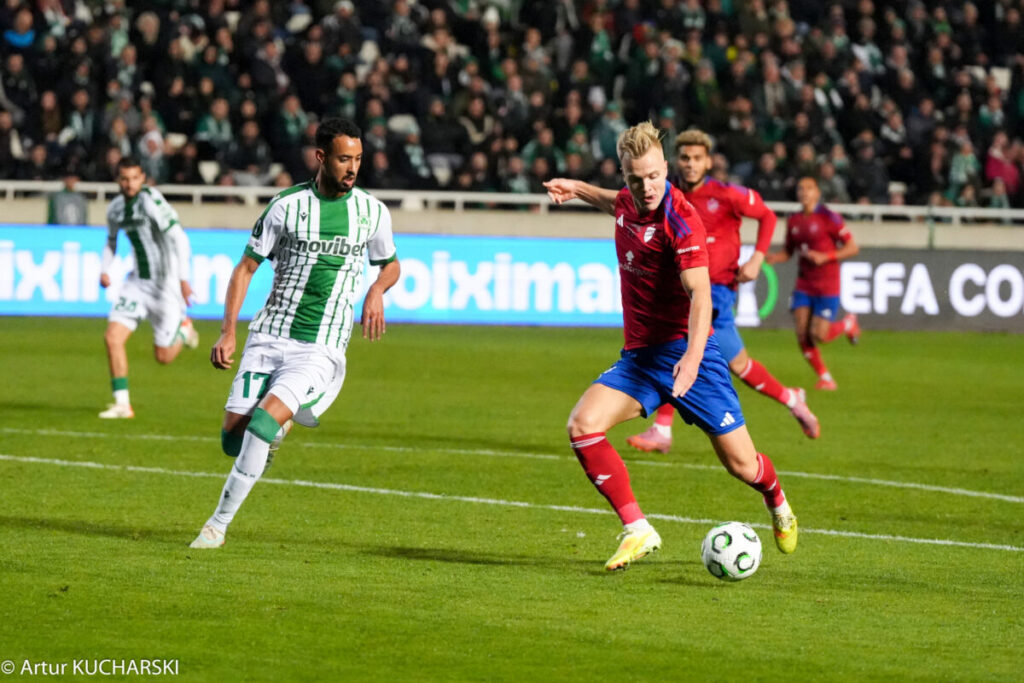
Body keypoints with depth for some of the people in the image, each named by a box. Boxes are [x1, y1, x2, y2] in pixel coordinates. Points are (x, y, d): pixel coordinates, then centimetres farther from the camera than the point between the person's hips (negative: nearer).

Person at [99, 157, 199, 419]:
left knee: (163, 357, 2)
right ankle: (122, 404, -4)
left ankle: (183, 329, 36)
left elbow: (179, 238, -23)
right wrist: (105, 269, 10)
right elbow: (112, 240, 26)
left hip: (166, 284, -6)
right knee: (113, 337, -12)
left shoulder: (151, 201, -19)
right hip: (138, 282, 6)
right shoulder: (116, 208, 5)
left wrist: (184, 278, -29)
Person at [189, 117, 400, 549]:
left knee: (262, 421, -22)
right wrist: (228, 332, -5)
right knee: (233, 438, -8)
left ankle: (220, 523, -11)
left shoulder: (373, 212, 3)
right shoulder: (288, 205, -1)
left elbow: (390, 264, 22)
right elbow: (246, 267, 4)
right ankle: (276, 431, 29)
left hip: (321, 351, -1)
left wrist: (376, 291, -2)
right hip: (269, 337, 1)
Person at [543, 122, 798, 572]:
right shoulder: (629, 202, 3)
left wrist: (693, 355, -46)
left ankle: (778, 504, 35)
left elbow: (699, 293, -32)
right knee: (583, 425, -19)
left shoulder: (681, 220, -20)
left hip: (685, 350, -6)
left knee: (741, 465, -2)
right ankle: (637, 531, -14)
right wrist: (579, 190, 27)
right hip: (638, 354, 6)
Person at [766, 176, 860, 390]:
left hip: (827, 286, -5)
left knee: (818, 336, -11)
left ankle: (848, 323, 21)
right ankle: (825, 378, 12)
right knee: (802, 336, -5)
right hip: (804, 284, 5)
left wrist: (826, 257, -20)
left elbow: (852, 248, -8)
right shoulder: (794, 221, 7)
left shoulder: (828, 218, -10)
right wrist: (772, 257, -6)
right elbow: (788, 252, 16)